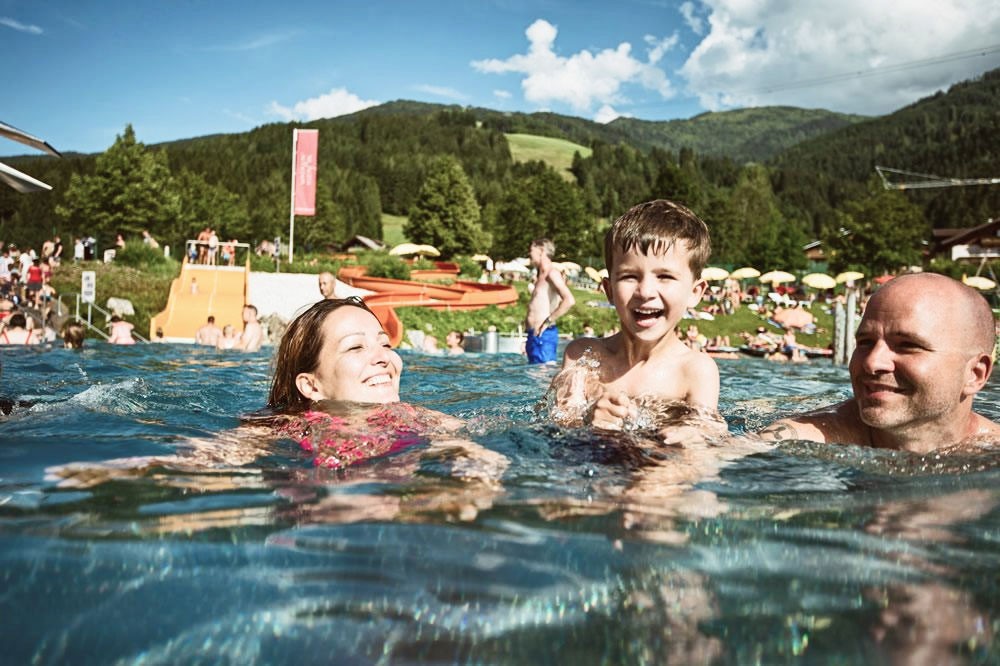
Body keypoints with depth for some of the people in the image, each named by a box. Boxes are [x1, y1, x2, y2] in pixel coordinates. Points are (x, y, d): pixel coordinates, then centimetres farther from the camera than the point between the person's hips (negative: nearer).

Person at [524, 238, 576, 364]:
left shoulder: (552, 273, -8)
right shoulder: (541, 276, 21)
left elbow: (569, 300, -22)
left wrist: (548, 321, -19)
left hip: (544, 334, -10)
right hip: (534, 334, 10)